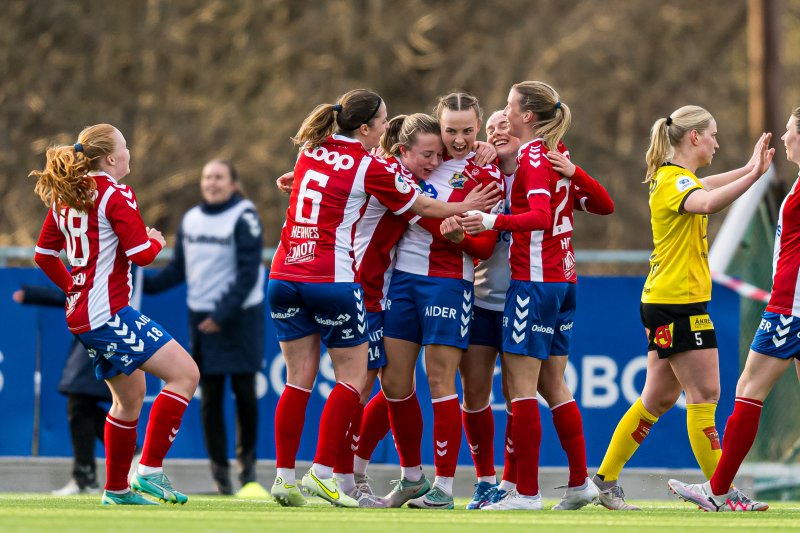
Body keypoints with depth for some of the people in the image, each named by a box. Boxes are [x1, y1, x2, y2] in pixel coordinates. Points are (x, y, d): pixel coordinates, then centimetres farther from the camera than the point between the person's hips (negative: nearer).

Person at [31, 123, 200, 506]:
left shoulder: (63, 198, 12)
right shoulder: (116, 197, -13)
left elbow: (44, 254, 18)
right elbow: (142, 254, -17)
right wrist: (156, 240, 4)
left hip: (81, 314, 10)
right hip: (109, 313, -10)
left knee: (130, 396, 21)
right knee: (185, 373, -12)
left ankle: (117, 489, 27)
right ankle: (149, 470, -16)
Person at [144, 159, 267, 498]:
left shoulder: (243, 218, -8)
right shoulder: (191, 220, 7)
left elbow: (248, 273, -13)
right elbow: (179, 269, 13)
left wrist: (224, 314, -19)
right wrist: (144, 284, -2)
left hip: (240, 317, -4)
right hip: (202, 318, 4)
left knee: (244, 391, -1)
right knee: (210, 397, 2)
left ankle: (246, 458, 17)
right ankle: (219, 470, 9)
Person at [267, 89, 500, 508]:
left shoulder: (311, 151, 10)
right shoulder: (369, 167, -6)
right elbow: (420, 207, 5)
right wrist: (464, 207, 23)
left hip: (284, 276, 6)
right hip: (332, 280, -6)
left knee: (299, 380, 8)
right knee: (352, 377, 3)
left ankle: (284, 475, 4)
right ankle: (322, 473, -3)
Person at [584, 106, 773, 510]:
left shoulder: (674, 176, 15)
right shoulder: (675, 180, -16)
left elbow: (707, 189, 39)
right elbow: (708, 203, -40)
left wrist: (749, 169, 42)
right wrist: (754, 174, -44)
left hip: (664, 304, 10)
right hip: (679, 303, -10)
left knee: (660, 397, 13)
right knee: (705, 394, -8)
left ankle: (605, 480, 16)